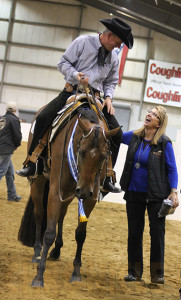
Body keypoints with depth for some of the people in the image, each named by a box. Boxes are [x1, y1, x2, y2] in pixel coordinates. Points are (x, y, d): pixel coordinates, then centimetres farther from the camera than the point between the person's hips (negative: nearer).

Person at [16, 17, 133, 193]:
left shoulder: (113, 57, 10)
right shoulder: (83, 42, -4)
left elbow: (111, 82, 18)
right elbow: (63, 63, -3)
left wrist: (108, 97, -2)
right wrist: (76, 75, -21)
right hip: (72, 91, -3)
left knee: (116, 133, -11)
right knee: (43, 117, -24)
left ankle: (106, 177, -1)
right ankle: (31, 165, -13)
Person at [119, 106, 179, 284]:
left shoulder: (164, 143, -9)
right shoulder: (134, 137, 1)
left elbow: (172, 169, -6)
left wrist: (173, 192, -15)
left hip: (156, 196, -4)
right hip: (134, 194, 4)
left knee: (157, 234, 0)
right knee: (134, 233, 9)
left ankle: (157, 274, 11)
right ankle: (134, 271, 20)